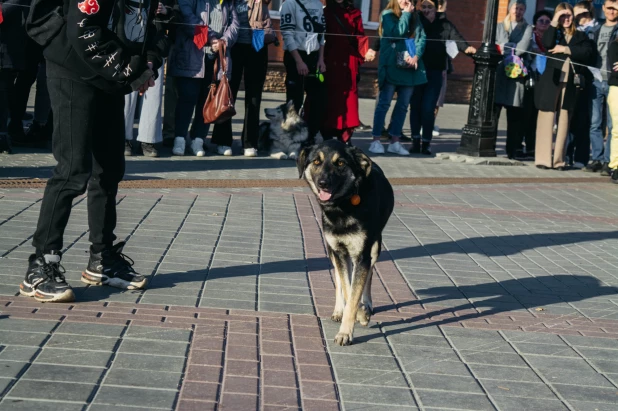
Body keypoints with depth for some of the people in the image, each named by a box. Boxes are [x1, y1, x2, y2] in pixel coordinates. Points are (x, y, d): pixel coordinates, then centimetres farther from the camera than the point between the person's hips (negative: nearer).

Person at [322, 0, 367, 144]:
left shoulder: (355, 13, 13)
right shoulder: (326, 12, 8)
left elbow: (360, 36, 7)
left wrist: (362, 55, -7)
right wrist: (321, 59, -8)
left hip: (349, 61, 2)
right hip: (331, 61, -2)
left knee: (348, 96, -1)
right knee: (330, 96, -2)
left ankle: (345, 137, 0)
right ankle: (326, 136, 1)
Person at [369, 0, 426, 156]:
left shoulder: (415, 17, 15)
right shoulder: (387, 14, 1)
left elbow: (422, 38, 5)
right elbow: (396, 33, -14)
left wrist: (416, 56, -10)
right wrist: (406, 14, -6)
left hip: (410, 67, 5)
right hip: (391, 66, -5)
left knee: (403, 105, 7)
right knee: (384, 103, -4)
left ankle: (394, 142, 12)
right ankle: (376, 140, -2)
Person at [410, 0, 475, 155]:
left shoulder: (444, 24, 6)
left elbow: (456, 38, -8)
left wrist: (467, 48, -26)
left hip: (435, 72, 0)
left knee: (428, 108, -4)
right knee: (415, 106, 2)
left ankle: (426, 143, 4)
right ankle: (415, 141, 11)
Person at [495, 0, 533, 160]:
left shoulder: (527, 28, 9)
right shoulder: (500, 27, 17)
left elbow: (522, 49, -5)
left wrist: (504, 47, -1)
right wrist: (513, 48, -6)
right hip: (498, 71, 2)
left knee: (515, 115, 0)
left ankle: (513, 150, 3)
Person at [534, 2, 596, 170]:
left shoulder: (580, 36, 13)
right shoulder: (554, 33, 9)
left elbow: (588, 52, -4)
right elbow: (547, 44, -13)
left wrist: (566, 49, -10)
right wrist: (554, 22, -10)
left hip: (569, 84, 2)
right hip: (550, 82, -1)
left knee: (564, 122, 2)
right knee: (547, 120, -3)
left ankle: (559, 160, 6)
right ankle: (543, 159, -1)